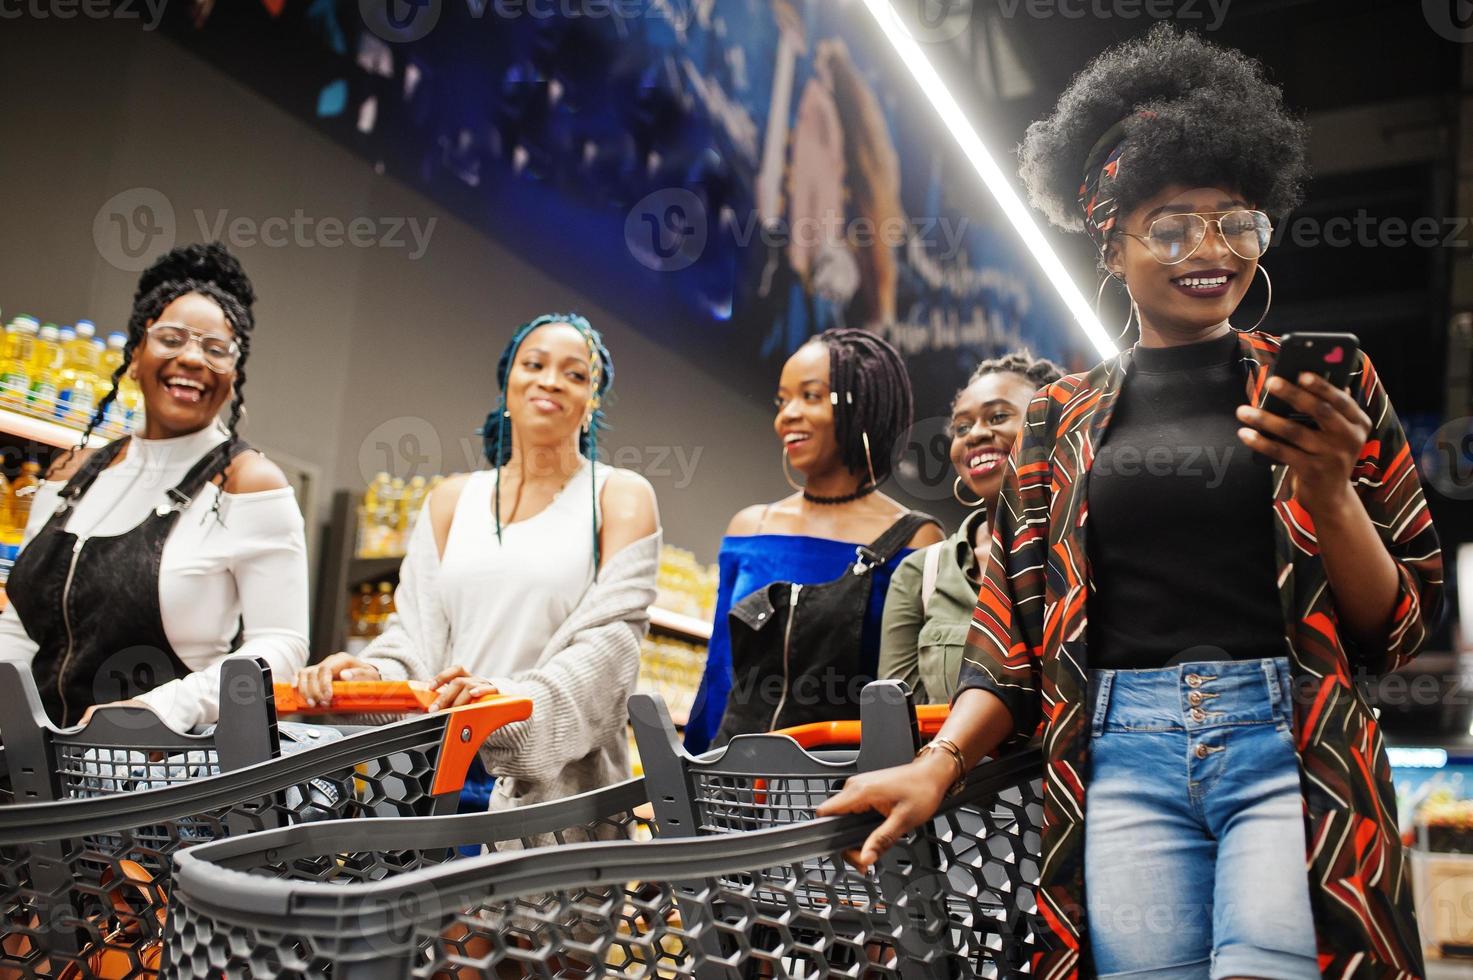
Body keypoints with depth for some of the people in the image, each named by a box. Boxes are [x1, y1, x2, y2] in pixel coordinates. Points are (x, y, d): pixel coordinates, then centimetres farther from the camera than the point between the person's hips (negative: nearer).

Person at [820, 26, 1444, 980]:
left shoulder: (1324, 385, 7)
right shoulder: (1061, 420, 10)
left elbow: (1399, 626, 6)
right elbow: (1017, 634, 10)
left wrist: (1327, 487, -12)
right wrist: (940, 762, -7)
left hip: (1290, 739, -1)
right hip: (1123, 757, 1)